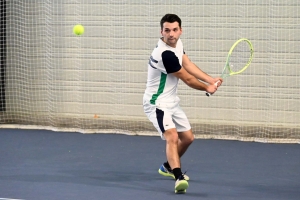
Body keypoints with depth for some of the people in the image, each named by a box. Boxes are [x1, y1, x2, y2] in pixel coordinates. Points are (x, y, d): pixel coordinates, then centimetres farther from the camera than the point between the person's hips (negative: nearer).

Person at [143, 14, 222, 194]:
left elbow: (188, 65, 7)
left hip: (172, 102, 10)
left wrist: (211, 80, -5)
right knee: (172, 137, -30)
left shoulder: (177, 43, -1)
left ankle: (168, 167, 44)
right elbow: (188, 79, -17)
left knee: (188, 137, 21)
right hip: (157, 103, -10)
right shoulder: (165, 54, -29)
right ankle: (179, 177, -44)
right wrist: (207, 88, 0)